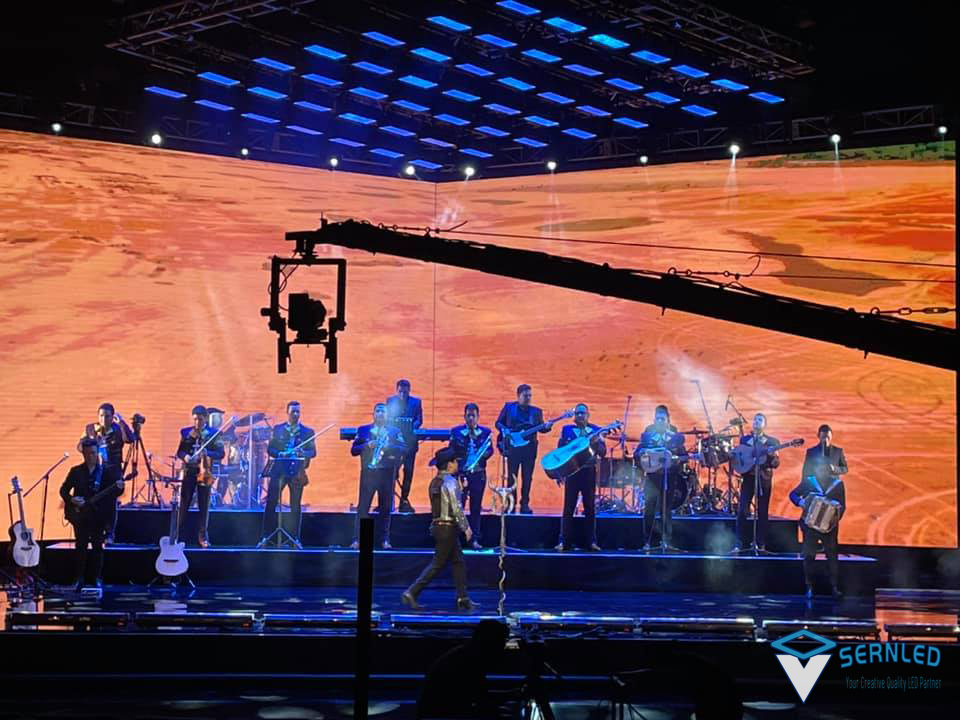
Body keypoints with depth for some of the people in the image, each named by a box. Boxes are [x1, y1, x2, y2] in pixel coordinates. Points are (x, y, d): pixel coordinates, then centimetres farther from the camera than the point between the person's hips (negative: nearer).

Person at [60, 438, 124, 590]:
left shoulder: (105, 472, 2)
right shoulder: (76, 471, 4)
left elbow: (114, 493, -1)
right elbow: (63, 490, 6)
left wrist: (118, 488, -24)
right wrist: (72, 500, -13)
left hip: (98, 516, -1)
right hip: (80, 515, 1)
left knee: (97, 546, 0)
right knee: (81, 546, 3)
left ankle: (97, 578, 7)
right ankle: (80, 579, 9)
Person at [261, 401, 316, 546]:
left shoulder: (308, 432, 8)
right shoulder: (277, 429, 10)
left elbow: (313, 452, 2)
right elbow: (270, 449, 6)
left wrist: (303, 453, -19)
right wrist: (280, 454, -13)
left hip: (297, 472, 0)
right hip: (279, 470, 0)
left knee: (295, 506, 2)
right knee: (270, 503, -4)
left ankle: (295, 538, 7)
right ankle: (266, 536, 0)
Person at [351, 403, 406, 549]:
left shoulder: (394, 431, 10)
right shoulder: (363, 430, 10)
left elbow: (403, 449, -1)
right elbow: (353, 450, 3)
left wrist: (388, 447, -16)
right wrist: (367, 446, -14)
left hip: (387, 473, 1)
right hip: (368, 472, -1)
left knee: (386, 507, 3)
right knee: (363, 506, -4)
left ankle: (385, 540, 9)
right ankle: (357, 540, -3)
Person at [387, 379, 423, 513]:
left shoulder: (416, 402, 7)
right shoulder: (390, 401, 7)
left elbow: (419, 420, 3)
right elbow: (387, 418, 4)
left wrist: (413, 428, -17)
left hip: (410, 440, 1)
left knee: (408, 471, 0)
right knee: (392, 471, -9)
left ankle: (404, 500, 7)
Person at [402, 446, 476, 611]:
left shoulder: (435, 481, 12)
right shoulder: (449, 482, -15)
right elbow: (457, 508, -18)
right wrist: (466, 527, -13)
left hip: (437, 525, 9)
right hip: (448, 527, -9)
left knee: (458, 562, 13)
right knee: (437, 564, -4)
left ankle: (463, 599, 13)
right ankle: (411, 593, -5)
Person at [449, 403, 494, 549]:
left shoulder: (486, 432, 6)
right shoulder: (456, 432, 3)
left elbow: (490, 450, 2)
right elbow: (451, 452, 2)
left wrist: (483, 454, -19)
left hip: (478, 474, 1)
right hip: (461, 473, -1)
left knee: (476, 508, 6)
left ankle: (475, 540, 11)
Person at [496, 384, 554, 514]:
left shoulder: (536, 411, 9)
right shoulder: (509, 407, 5)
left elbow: (540, 428, 8)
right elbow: (498, 423, 8)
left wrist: (547, 427, -14)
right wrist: (505, 430, -11)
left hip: (529, 448, 2)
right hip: (512, 446, -2)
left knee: (527, 478, 1)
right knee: (511, 477, -1)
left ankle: (524, 504, 9)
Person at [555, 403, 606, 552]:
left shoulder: (595, 430, 5)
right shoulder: (567, 430, 6)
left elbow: (603, 453, 0)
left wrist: (596, 443, -20)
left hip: (589, 471, 0)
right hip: (571, 470, 0)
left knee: (590, 507, 4)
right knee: (568, 507, -2)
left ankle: (592, 542, 9)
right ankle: (562, 542, 0)